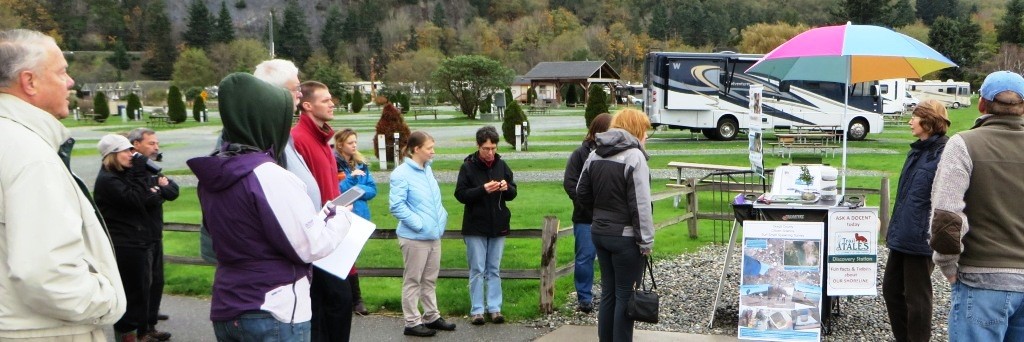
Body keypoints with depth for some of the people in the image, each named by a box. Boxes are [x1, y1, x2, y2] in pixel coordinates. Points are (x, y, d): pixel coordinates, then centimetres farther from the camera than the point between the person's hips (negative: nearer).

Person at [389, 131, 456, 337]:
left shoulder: (427, 169, 9)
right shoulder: (401, 174, -16)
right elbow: (396, 206, -21)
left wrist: (441, 217, 8)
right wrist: (419, 224, -20)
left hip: (433, 235, 8)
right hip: (414, 237, -8)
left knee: (430, 279, 17)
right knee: (413, 281, 3)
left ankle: (432, 316, 29)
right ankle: (412, 322, 12)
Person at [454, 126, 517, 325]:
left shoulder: (501, 165, 4)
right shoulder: (468, 167, -6)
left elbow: (513, 194, 9)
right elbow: (460, 194, -10)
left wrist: (507, 188, -14)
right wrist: (483, 189, -23)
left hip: (498, 226, 3)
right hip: (475, 227, -3)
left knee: (494, 270, 9)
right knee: (477, 270, 2)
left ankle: (495, 308, 15)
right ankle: (477, 310, 8)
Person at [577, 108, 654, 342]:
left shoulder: (594, 155, 8)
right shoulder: (634, 156, -16)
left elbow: (582, 194, 11)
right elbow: (640, 204, -19)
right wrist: (646, 241, -16)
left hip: (599, 232, 7)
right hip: (625, 237, -7)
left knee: (608, 292, 15)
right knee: (626, 295, 2)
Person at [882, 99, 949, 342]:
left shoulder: (944, 155, -16)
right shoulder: (918, 151, 13)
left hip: (921, 239, -9)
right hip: (902, 236, 9)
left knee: (916, 297, 3)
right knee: (891, 288, 16)